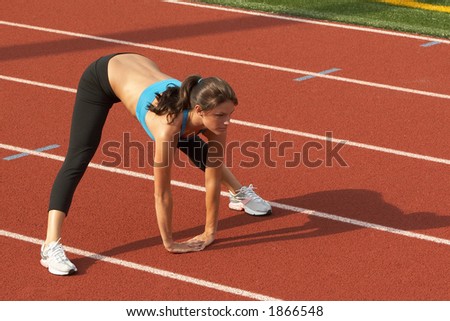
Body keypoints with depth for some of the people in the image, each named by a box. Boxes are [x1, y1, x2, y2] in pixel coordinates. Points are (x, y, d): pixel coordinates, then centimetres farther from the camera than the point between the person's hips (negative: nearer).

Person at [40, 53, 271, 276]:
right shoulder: (169, 125, -44)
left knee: (196, 148, 18)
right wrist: (169, 243, -23)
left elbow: (213, 176, -17)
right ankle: (51, 246, -22)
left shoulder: (214, 118, -28)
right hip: (102, 77, -7)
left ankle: (240, 193, 43)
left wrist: (210, 232, -11)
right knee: (77, 161, -19)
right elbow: (161, 193, -33)